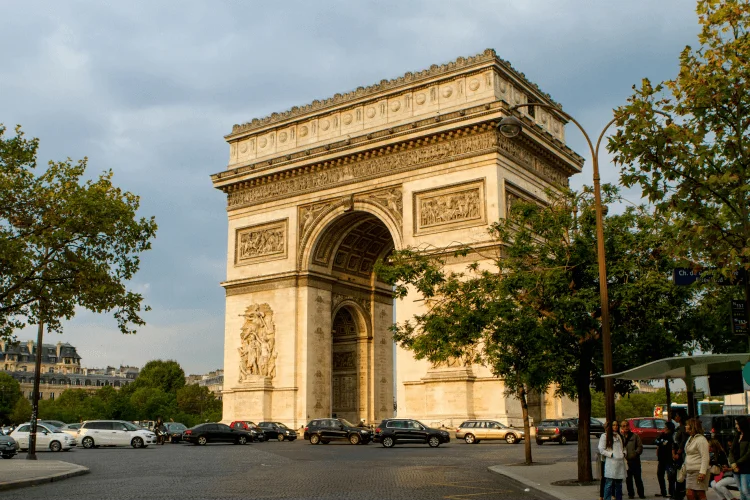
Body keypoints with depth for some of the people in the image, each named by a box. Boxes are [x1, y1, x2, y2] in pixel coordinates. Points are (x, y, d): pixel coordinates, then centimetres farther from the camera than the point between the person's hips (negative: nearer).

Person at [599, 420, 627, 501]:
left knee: (619, 483, 11)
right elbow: (601, 450, -6)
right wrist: (611, 454, -13)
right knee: (609, 483, -7)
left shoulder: (620, 436, 18)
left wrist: (624, 453, 8)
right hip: (610, 463, -6)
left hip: (620, 462, 6)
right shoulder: (604, 436, -1)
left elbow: (623, 447, 28)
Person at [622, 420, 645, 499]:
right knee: (628, 479, 7)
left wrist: (635, 453, -11)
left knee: (638, 478, 3)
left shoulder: (635, 436, 4)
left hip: (635, 460, -1)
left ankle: (641, 494, 14)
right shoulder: (620, 437, 5)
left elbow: (640, 446, 1)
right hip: (625, 461, 1)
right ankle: (631, 494, 18)